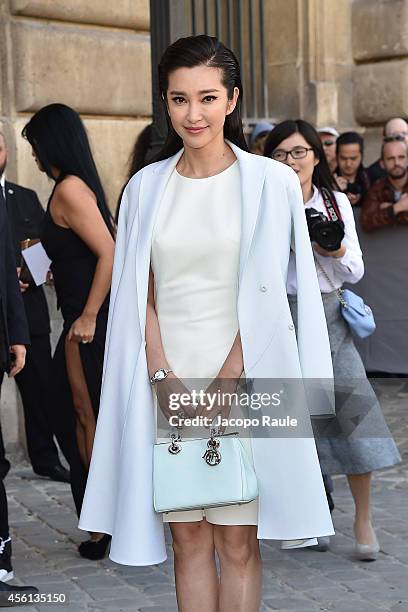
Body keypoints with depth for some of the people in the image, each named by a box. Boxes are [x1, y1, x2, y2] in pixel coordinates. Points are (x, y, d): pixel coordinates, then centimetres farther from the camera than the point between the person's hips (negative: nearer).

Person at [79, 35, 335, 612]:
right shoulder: (146, 187, 8)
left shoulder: (270, 183, -1)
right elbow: (141, 294, 7)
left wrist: (224, 384, -11)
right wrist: (163, 375, -7)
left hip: (243, 380, -2)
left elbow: (265, 296, -4)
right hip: (168, 381, 3)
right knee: (189, 541, 7)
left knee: (238, 544, 2)